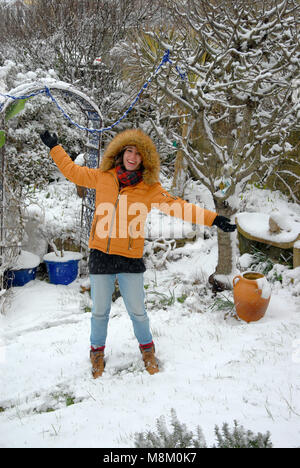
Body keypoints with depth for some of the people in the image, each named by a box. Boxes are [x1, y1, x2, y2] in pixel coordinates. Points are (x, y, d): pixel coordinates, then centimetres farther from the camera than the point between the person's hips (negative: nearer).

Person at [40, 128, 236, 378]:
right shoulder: (103, 177, 4)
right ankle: (98, 351, 38)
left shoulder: (151, 188, -1)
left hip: (131, 258, -1)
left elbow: (178, 206, -4)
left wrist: (213, 219, -9)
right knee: (100, 311, 12)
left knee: (137, 311, 8)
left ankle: (147, 347, 36)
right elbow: (72, 171, 17)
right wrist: (55, 147, 23)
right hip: (101, 255, 1)